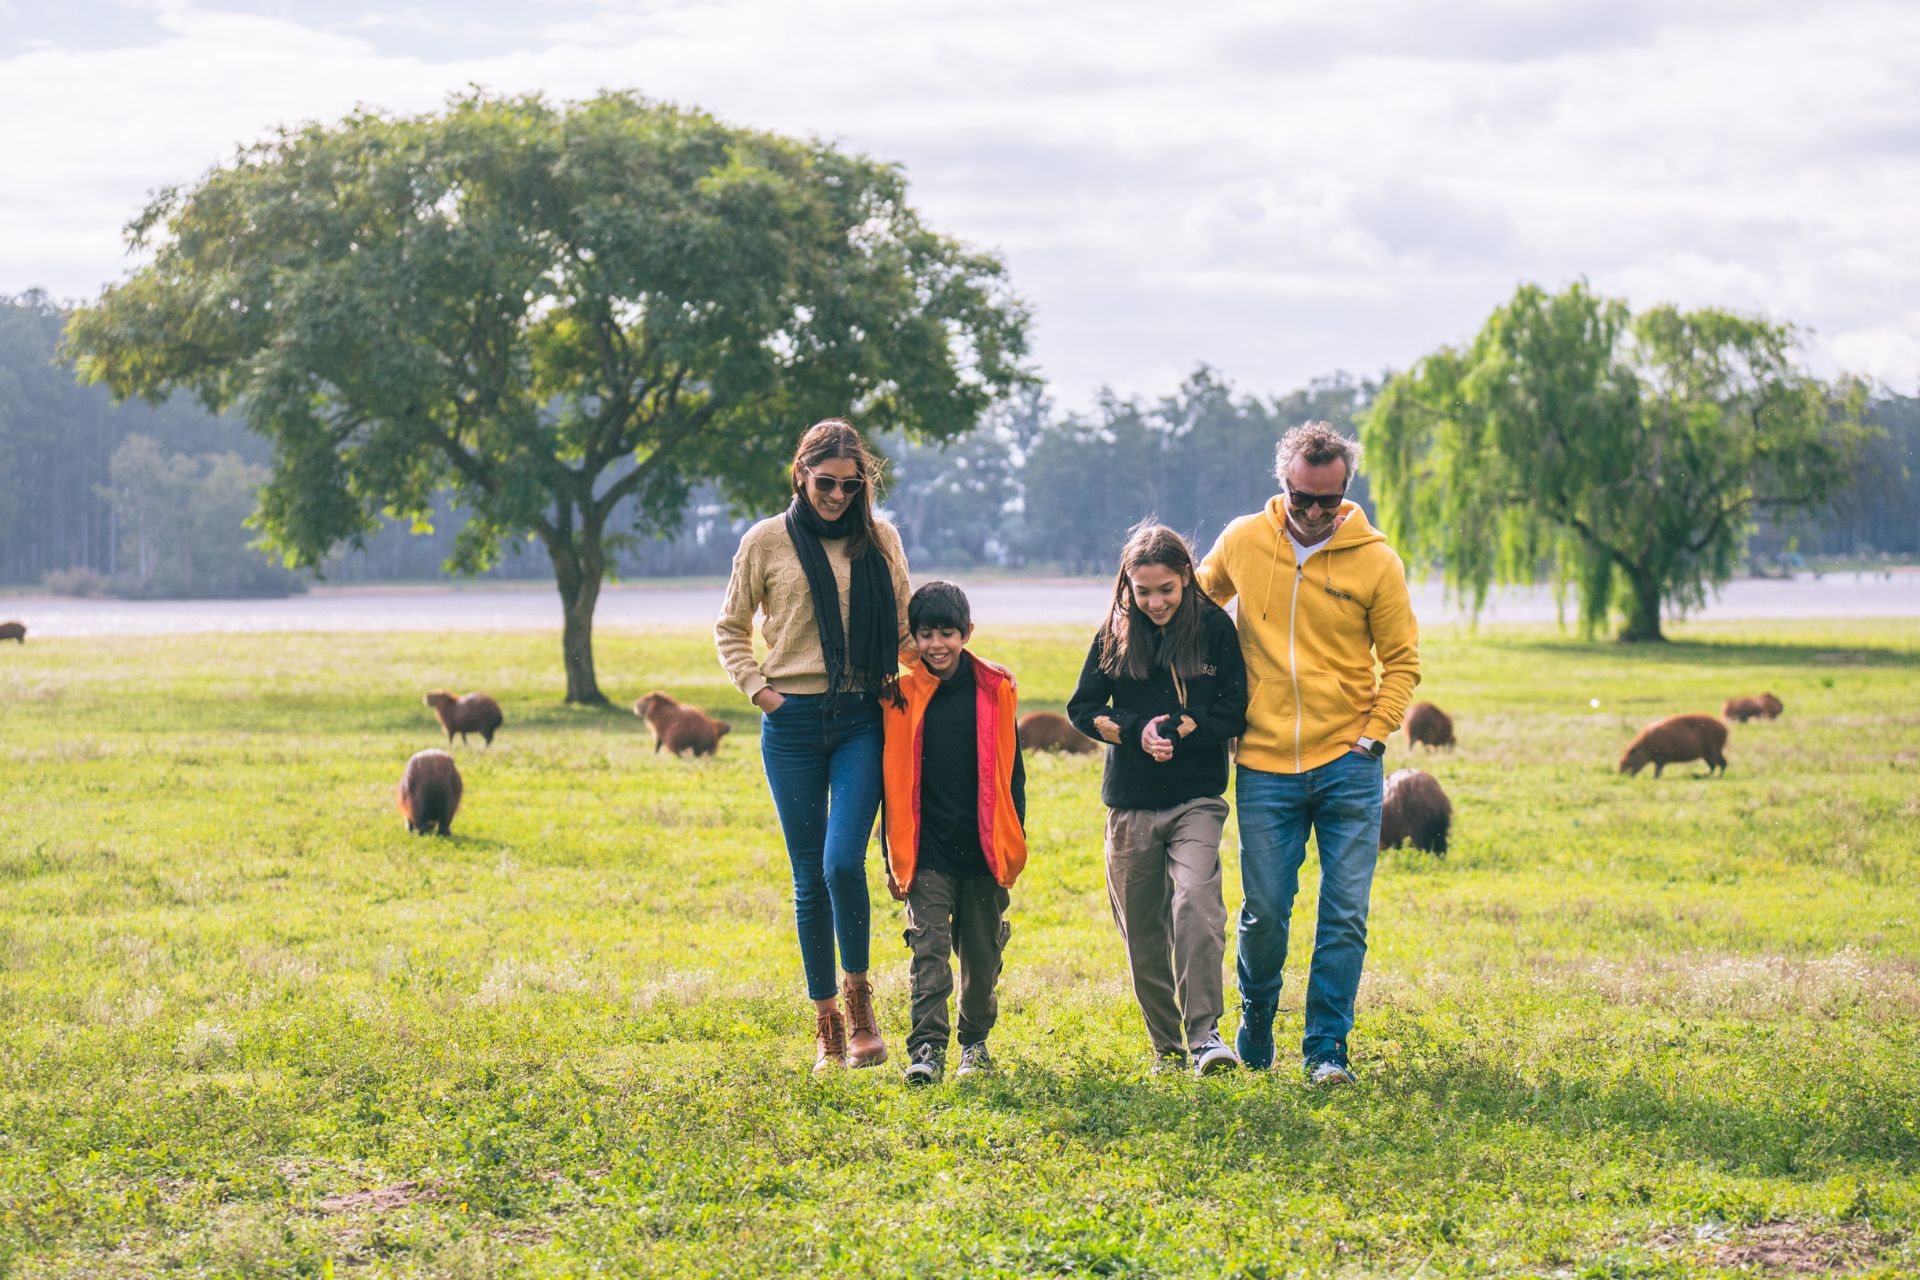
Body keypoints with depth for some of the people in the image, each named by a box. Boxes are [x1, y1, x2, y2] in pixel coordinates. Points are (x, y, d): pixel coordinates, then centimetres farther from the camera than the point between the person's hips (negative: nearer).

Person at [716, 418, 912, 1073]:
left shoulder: (880, 540, 7)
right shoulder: (767, 541, 3)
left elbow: (903, 627, 17)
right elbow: (731, 629, 13)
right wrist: (757, 688, 0)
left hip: (863, 719, 0)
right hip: (793, 724, 0)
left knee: (843, 862, -16)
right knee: (810, 877, 3)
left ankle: (858, 994, 5)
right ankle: (826, 1020, 14)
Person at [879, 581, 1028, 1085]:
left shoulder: (994, 689, 1)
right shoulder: (900, 696, 0)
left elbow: (1011, 770, 7)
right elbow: (894, 780, 3)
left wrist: (1013, 839, 4)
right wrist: (893, 857, 2)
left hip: (984, 850, 1)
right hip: (927, 850, -1)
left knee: (982, 954, 11)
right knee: (929, 949, -9)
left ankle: (975, 1041, 27)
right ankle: (926, 1048, -11)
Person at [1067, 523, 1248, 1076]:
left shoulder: (1214, 627, -3)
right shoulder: (1116, 634, 2)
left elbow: (1236, 713, -2)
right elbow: (1082, 707, 6)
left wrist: (1178, 729, -14)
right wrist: (1135, 731, -10)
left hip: (1197, 799, -2)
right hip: (1131, 802, 2)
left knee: (1196, 905, -21)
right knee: (1142, 928, 5)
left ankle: (1204, 1033, -18)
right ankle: (1166, 1044, 17)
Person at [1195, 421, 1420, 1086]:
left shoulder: (1375, 561, -3)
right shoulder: (1243, 541, 1)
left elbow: (1402, 660, 6)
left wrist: (1373, 735, -4)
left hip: (1347, 766, -1)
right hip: (1265, 768, 1)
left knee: (1344, 916, -2)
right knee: (1263, 912, 4)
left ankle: (1327, 1049, 7)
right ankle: (1255, 1027, 28)